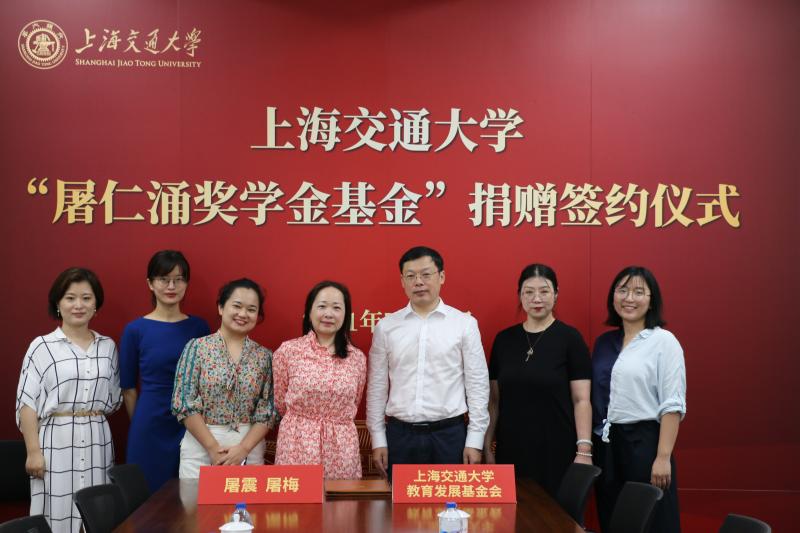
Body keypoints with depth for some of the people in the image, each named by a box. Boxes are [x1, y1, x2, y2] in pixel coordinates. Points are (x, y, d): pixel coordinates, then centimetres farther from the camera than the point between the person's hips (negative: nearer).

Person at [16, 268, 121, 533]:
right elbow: (27, 402, -5)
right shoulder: (43, 346, -2)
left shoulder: (108, 346, 9)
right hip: (56, 441, -3)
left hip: (97, 442, 3)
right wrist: (33, 450, -9)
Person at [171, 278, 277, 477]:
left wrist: (243, 449, -12)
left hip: (249, 449, 2)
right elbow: (184, 404, -7)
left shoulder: (264, 356, 4)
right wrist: (214, 448, -12)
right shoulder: (197, 347, -2)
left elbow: (267, 412, 1)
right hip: (201, 446, -1)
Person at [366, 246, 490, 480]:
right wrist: (378, 439, 5)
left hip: (449, 434, -1)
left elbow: (477, 383, 1)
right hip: (400, 434, 2)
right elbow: (377, 385, 8)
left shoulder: (465, 324, 0)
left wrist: (475, 440, -2)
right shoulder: (386, 326, 4)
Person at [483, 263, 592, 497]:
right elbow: (494, 400, 10)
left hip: (556, 450, -3)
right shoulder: (504, 339, 6)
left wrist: (584, 450, -13)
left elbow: (581, 400, -6)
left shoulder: (570, 338, -4)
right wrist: (487, 445, 7)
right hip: (511, 451, 3)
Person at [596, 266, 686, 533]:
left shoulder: (664, 341, -7)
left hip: (644, 442, -5)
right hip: (607, 444, 6)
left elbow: (672, 405, -12)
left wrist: (663, 457, -17)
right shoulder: (604, 342, 10)